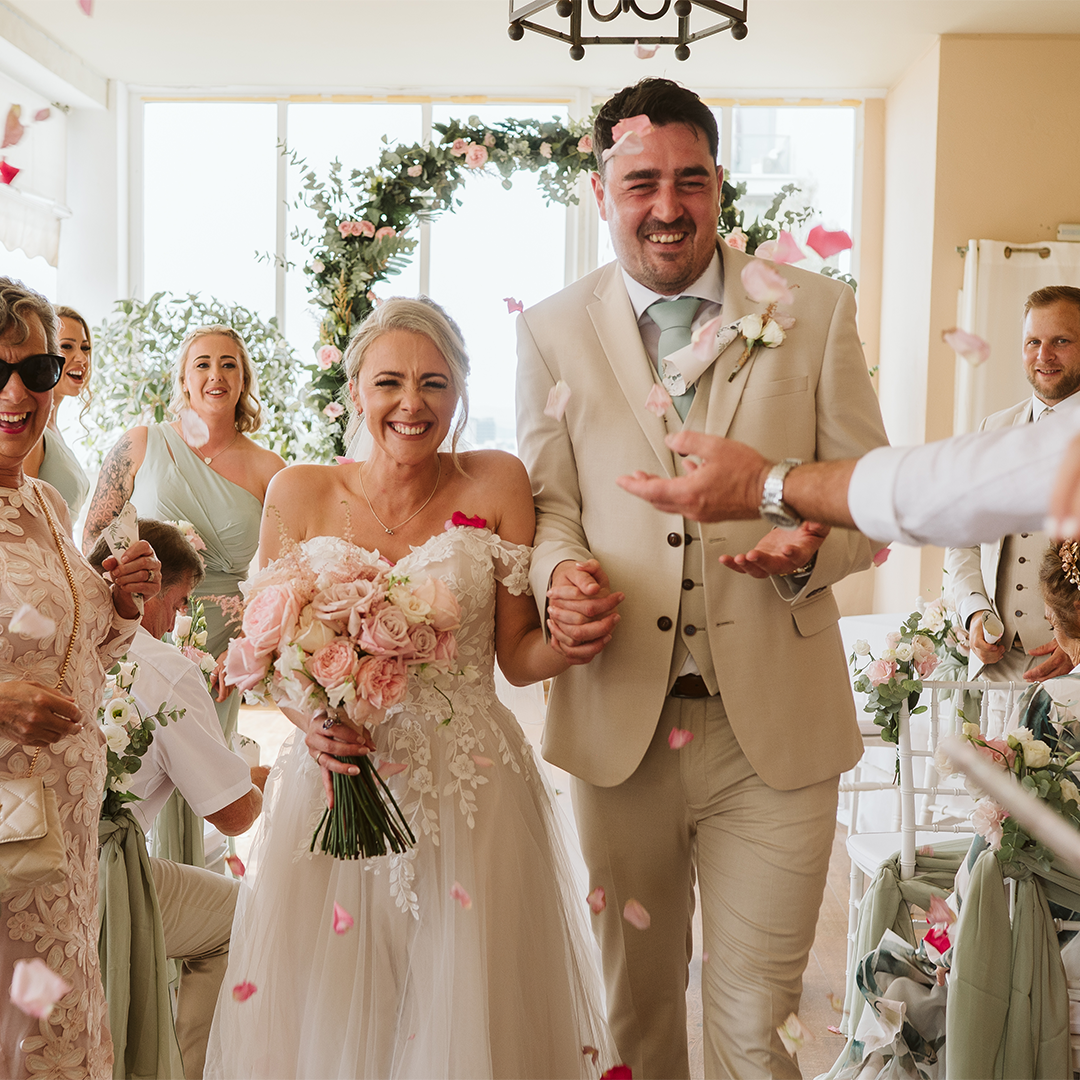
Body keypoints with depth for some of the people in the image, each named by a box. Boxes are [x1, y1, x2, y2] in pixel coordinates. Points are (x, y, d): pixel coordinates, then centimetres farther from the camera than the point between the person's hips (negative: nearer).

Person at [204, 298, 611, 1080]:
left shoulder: (497, 484, -3)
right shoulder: (300, 495, -1)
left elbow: (519, 656, -1)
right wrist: (306, 718, -13)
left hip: (470, 795, -1)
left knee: (467, 1017, 7)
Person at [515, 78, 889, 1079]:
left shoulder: (816, 309, 2)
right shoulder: (551, 328, 5)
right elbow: (547, 501, 8)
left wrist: (816, 543, -17)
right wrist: (558, 574, -14)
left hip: (775, 729, -1)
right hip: (617, 722, 2)